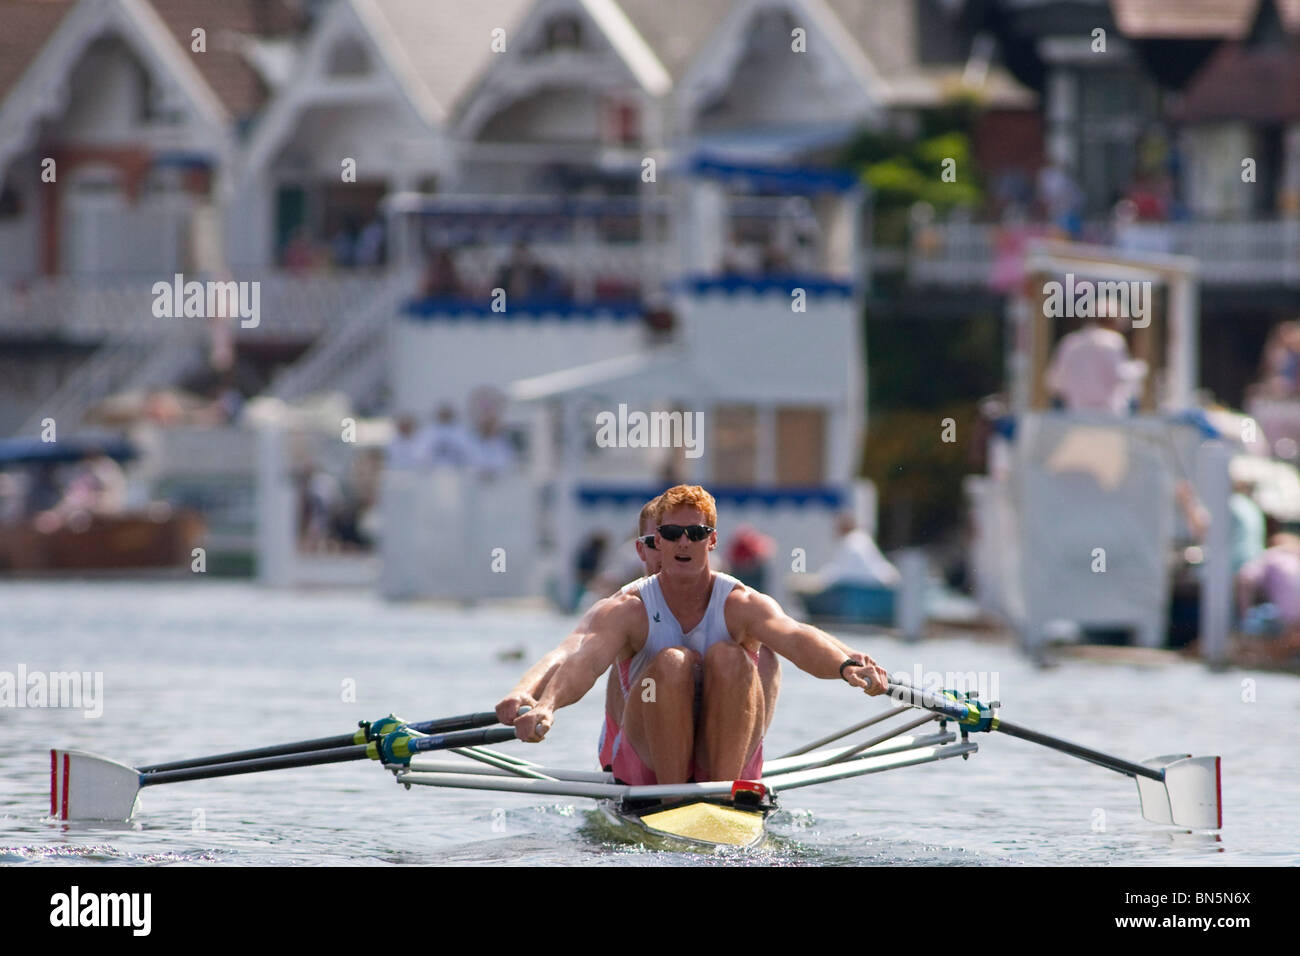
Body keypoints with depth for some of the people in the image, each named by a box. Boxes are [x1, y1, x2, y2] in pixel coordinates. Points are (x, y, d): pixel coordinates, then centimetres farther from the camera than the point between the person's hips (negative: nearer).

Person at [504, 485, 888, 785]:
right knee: (673, 662, -26)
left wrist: (846, 665, -49)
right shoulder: (625, 612, -4)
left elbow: (796, 638, -26)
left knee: (727, 656, -24)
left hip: (730, 754, 0)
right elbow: (586, 661, -24)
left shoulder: (742, 606, -5)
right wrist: (546, 705, -47)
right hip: (649, 762, 0)